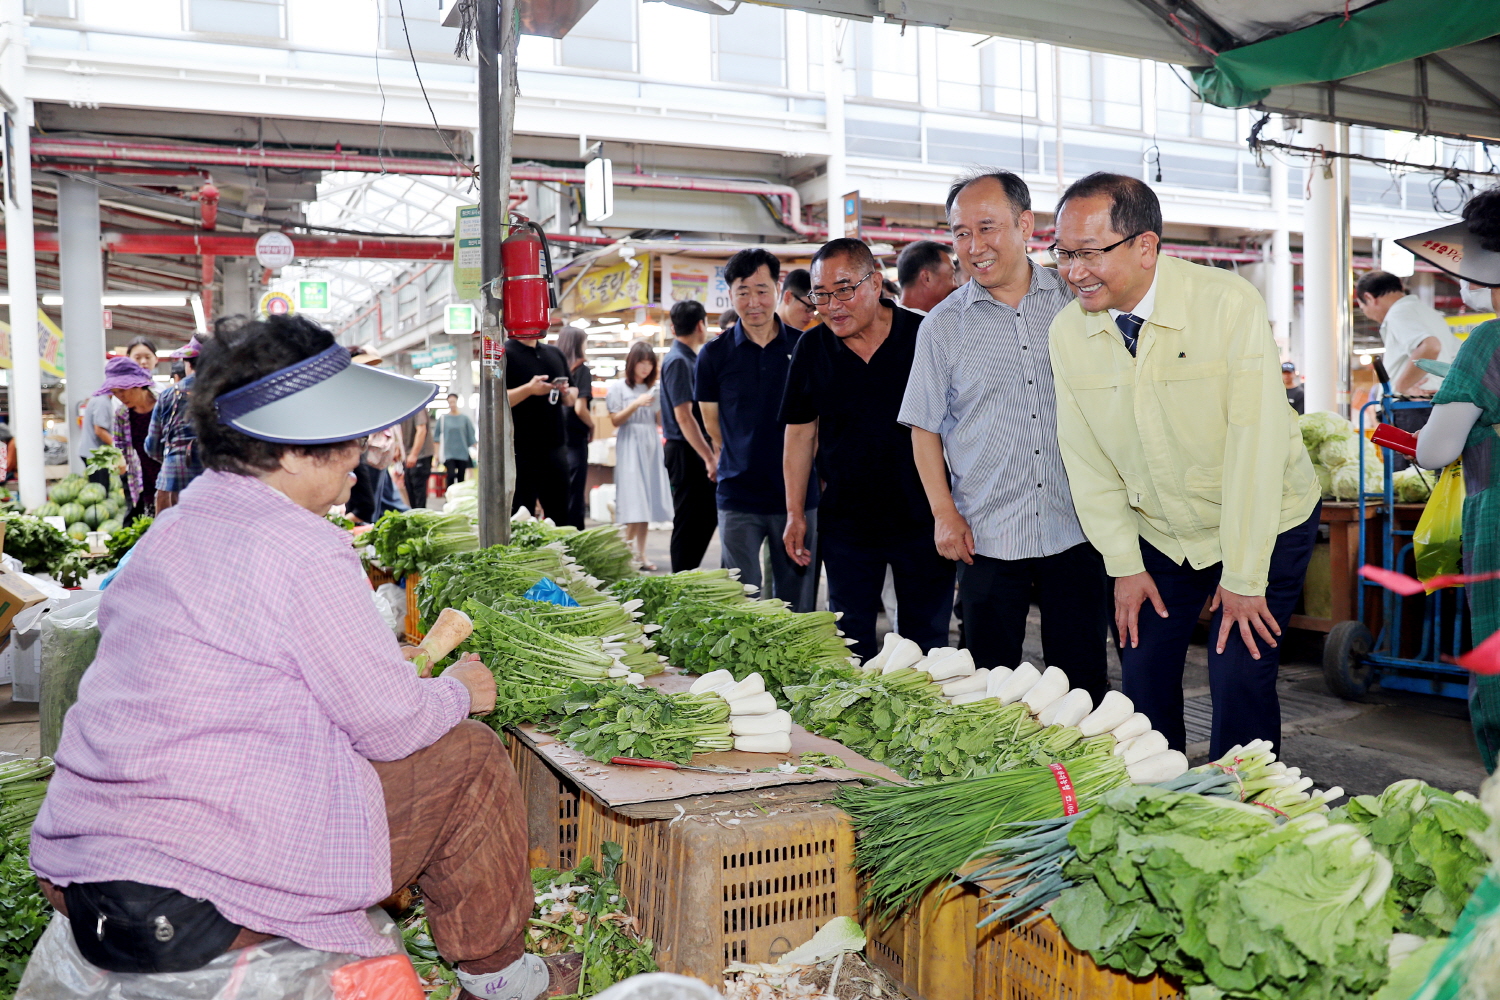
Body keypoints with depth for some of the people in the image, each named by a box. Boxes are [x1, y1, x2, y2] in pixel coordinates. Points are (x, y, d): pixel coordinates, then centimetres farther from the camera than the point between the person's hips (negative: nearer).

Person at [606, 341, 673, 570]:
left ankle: (641, 555, 8)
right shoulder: (618, 387, 1)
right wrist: (636, 404, -15)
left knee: (648, 503, 4)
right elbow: (615, 420, -4)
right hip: (630, 447, -5)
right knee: (633, 502, -11)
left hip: (652, 447, 5)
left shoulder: (653, 389, 13)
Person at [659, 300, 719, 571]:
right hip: (686, 451, -10)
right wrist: (710, 458, -23)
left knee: (707, 518, 15)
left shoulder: (691, 359, 15)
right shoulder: (678, 361, -15)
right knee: (689, 522, -3)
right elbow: (683, 417, -21)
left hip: (695, 449, 10)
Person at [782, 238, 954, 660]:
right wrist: (795, 513, 5)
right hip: (845, 522, 2)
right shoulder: (811, 349, 1)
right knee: (851, 644, 10)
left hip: (922, 518, -2)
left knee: (926, 641, 9)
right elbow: (800, 434, 8)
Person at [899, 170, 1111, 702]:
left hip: (1077, 529, 1)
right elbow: (925, 427, 6)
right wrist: (944, 513, -3)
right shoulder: (943, 325, 2)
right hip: (986, 537, 0)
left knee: (1083, 685, 8)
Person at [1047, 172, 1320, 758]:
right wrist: (1124, 565, -3)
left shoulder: (1228, 304, -23)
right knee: (1143, 675, 4)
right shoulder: (1067, 331, -9)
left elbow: (1255, 440, -23)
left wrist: (1244, 576, -20)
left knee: (1240, 679, -7)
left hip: (1264, 526, -3)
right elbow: (1086, 457, -2)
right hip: (1157, 532, 4)